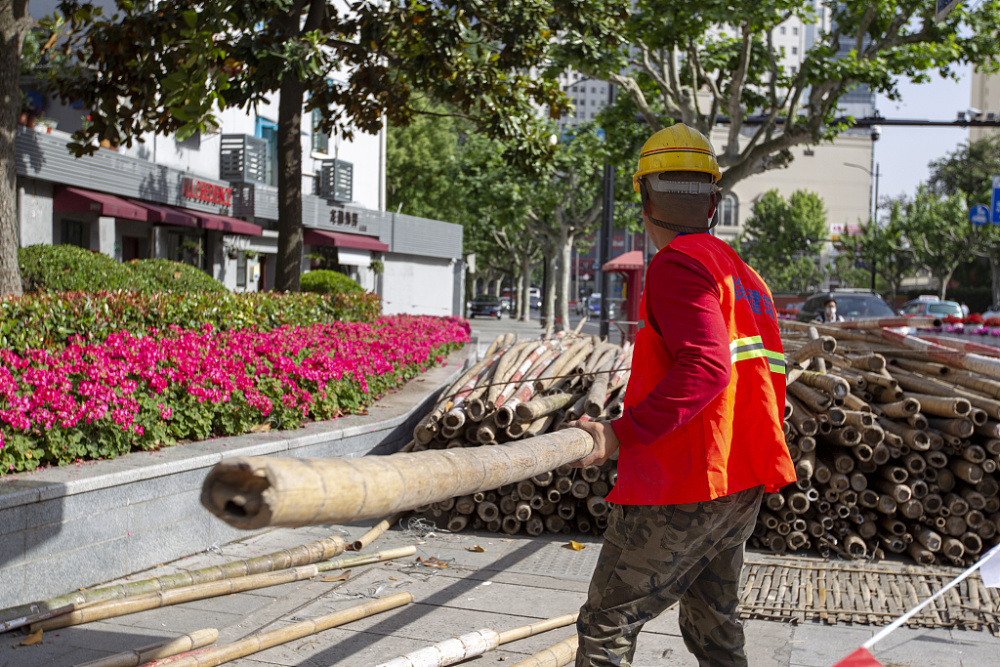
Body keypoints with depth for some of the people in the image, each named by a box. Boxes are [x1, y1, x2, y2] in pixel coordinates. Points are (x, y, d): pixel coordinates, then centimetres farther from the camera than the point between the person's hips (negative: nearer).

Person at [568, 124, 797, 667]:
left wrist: (621, 433, -24)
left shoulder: (678, 263, -11)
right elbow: (767, 383, 18)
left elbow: (706, 367, -24)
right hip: (742, 488, 9)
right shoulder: (745, 276, 17)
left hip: (679, 491, -9)